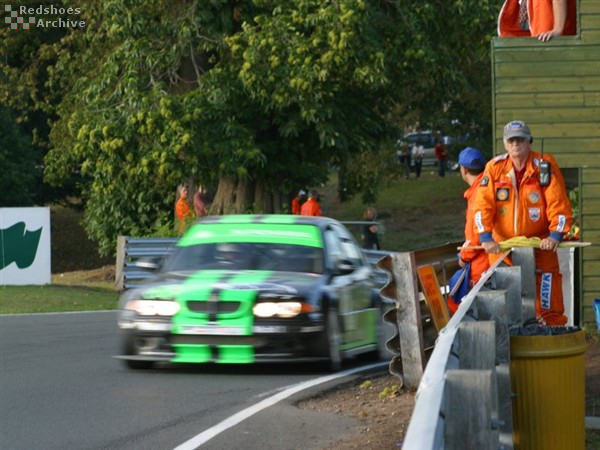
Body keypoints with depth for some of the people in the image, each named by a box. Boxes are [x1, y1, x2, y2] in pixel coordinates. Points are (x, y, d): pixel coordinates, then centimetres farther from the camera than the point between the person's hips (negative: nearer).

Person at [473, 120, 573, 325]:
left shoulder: (545, 166, -9)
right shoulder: (495, 167, -4)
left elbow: (559, 204, -12)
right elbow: (483, 204, -8)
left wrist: (555, 235, -22)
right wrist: (486, 238, -19)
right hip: (502, 244, 1)